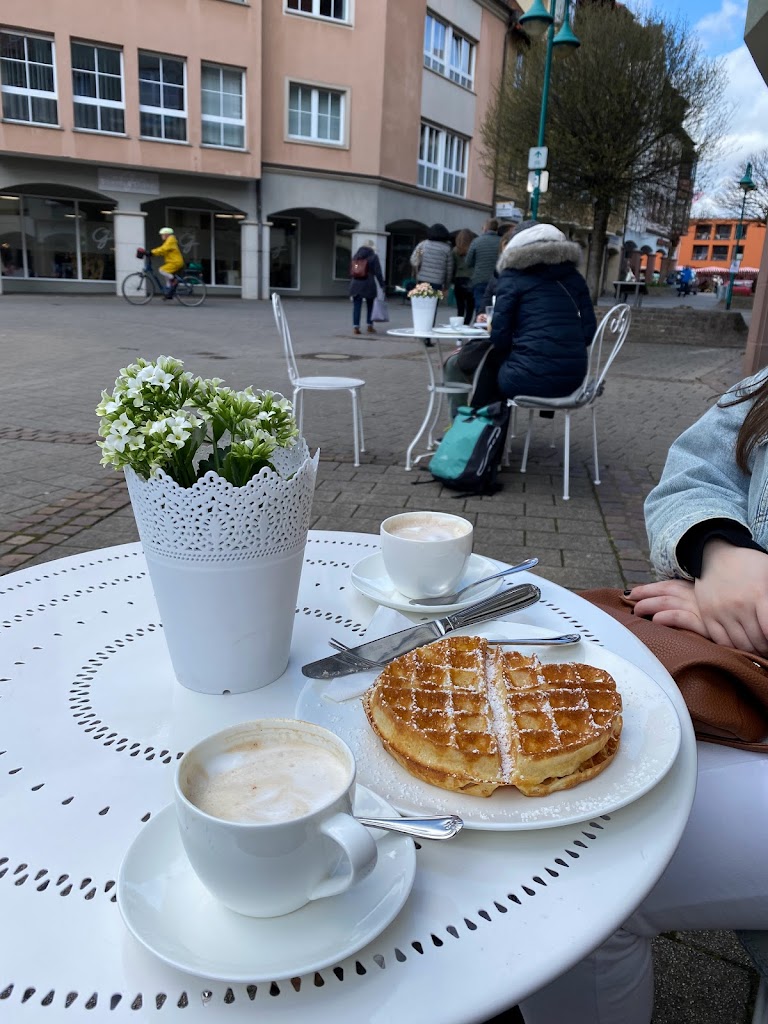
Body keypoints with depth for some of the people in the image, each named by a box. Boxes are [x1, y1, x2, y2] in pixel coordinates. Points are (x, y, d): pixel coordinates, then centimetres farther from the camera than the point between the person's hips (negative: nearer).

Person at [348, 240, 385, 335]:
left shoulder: (355, 256, 11)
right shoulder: (373, 257, -3)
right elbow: (378, 273, -7)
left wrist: (351, 284, 21)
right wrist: (382, 285, -2)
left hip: (356, 284, 3)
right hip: (369, 285, -3)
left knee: (356, 306, 3)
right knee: (370, 306, 11)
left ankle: (355, 326, -3)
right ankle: (370, 326, 13)